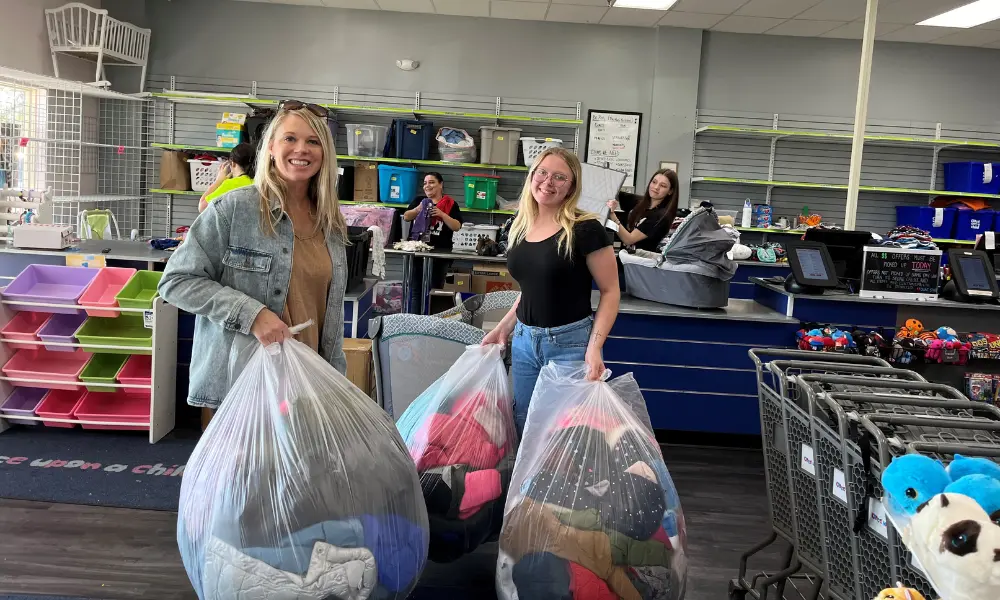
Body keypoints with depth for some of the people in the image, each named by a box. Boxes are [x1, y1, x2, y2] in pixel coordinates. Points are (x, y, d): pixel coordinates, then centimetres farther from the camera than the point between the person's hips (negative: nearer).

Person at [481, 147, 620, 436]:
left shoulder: (585, 229, -12)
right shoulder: (519, 228, 7)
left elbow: (610, 291, -10)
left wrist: (594, 347, -20)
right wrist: (504, 327, 10)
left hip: (570, 343, -6)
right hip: (524, 341, 6)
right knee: (525, 427, 13)